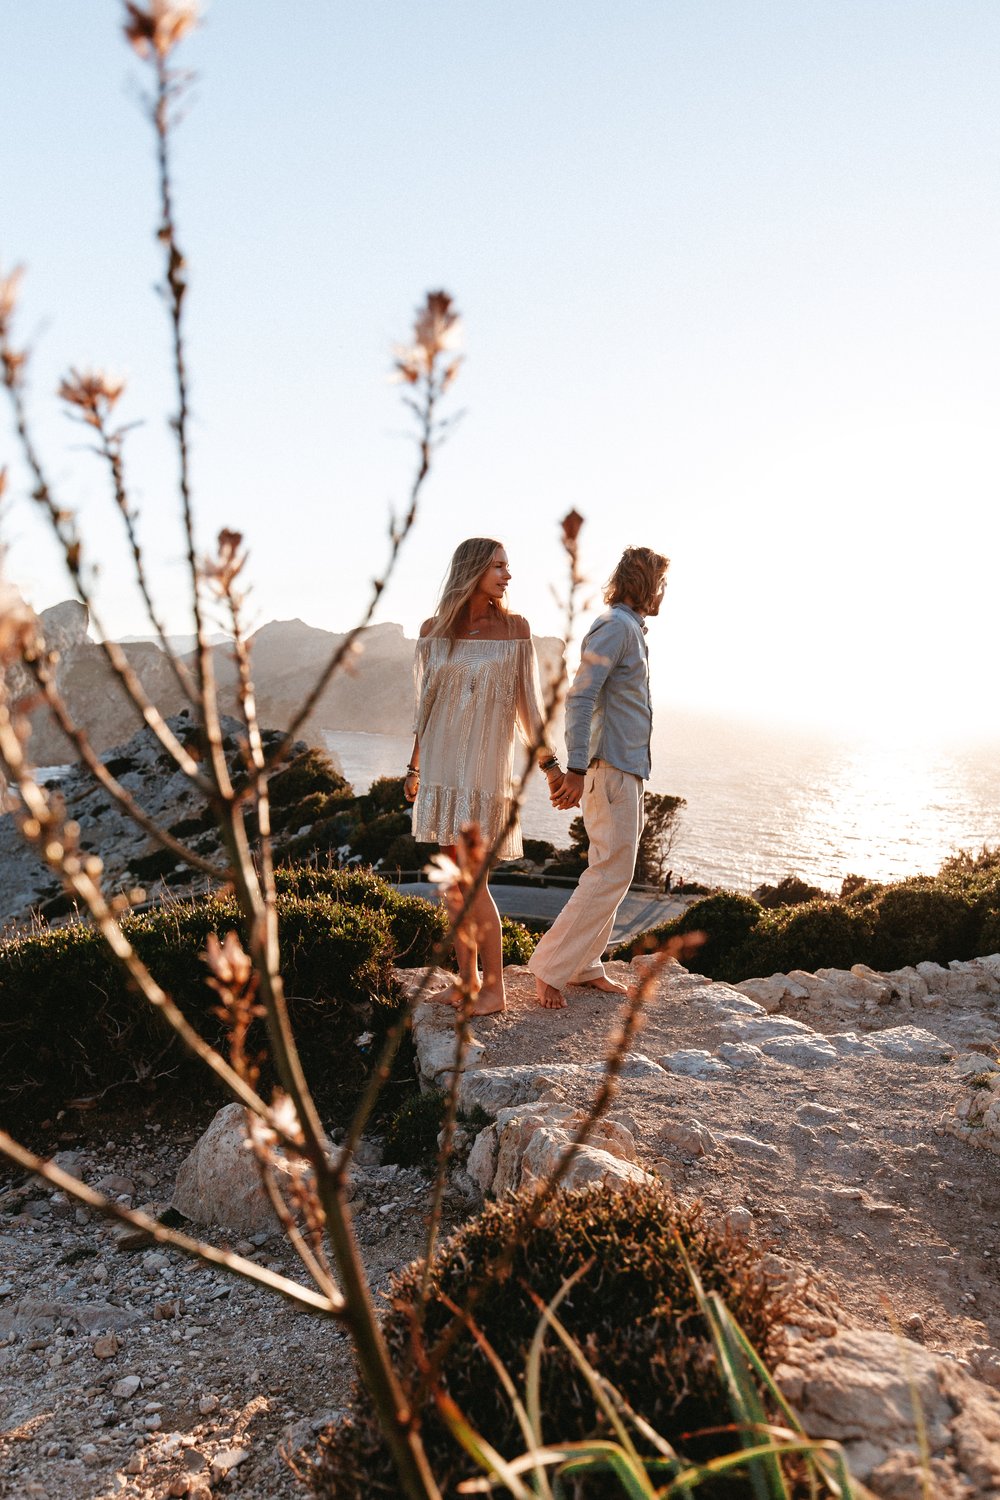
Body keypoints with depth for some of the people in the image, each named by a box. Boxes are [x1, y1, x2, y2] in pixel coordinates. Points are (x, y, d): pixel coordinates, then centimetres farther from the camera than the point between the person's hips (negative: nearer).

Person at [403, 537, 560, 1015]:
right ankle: (467, 980, 19)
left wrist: (548, 762, -3)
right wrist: (414, 769, 12)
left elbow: (527, 699, 0)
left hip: (485, 762, -4)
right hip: (443, 762, 4)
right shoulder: (434, 629, 5)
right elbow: (426, 704, 11)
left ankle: (494, 987, 4)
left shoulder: (515, 627, -2)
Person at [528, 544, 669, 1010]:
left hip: (626, 767, 10)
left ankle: (584, 965, 18)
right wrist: (576, 769, -28)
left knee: (610, 872, 11)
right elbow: (580, 697, -22)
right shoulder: (614, 626, -12)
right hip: (612, 767, -10)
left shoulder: (630, 630, 19)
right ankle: (549, 967, -4)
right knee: (611, 874, -10)